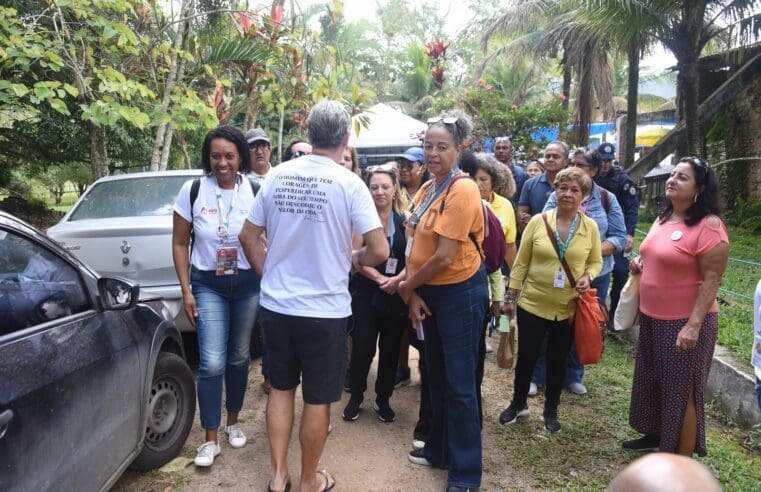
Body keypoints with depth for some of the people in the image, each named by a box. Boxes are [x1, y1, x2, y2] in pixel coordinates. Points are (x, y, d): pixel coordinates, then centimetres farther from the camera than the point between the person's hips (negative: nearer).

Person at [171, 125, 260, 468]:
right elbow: (180, 244, -1)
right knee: (212, 363, -6)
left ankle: (233, 423, 36)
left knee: (238, 357, 14)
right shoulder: (193, 190, -8)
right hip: (208, 285, -1)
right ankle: (210, 440, 12)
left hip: (247, 284, 1)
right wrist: (186, 291, -4)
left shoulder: (255, 192, -8)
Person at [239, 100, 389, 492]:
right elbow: (379, 250, -17)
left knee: (280, 388, 21)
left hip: (275, 305, 4)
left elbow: (248, 236, 4)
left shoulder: (278, 175, -1)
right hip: (324, 311, -4)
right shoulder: (349, 184, -14)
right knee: (317, 399, 12)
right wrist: (354, 259, 3)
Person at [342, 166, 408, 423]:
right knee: (362, 347, 1)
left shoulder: (405, 220, 3)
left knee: (390, 348, 10)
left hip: (397, 294, 2)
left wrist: (398, 279, -18)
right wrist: (380, 279, -18)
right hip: (366, 293, -2)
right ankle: (356, 397, 23)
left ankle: (383, 399, 27)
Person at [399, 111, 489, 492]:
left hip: (460, 292, -9)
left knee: (459, 385, 0)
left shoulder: (462, 190, -19)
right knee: (436, 376, 20)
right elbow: (416, 245, 6)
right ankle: (439, 449, 38)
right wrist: (413, 294, -5)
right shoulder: (426, 191, 7)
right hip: (429, 292, 9)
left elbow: (444, 256, -23)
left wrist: (407, 286, -10)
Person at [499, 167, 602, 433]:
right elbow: (521, 262, -2)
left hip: (569, 309, 1)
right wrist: (511, 296, -2)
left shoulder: (590, 227, -2)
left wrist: (588, 277, -14)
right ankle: (518, 403, 35)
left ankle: (551, 411, 34)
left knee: (558, 361, 15)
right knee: (526, 357, 12)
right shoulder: (538, 221, -6)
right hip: (532, 304, -1)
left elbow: (596, 262, 8)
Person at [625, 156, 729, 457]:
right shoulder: (663, 219, 8)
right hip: (653, 318, 8)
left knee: (681, 389, 2)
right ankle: (656, 435, 40)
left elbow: (712, 279, -20)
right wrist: (641, 264, 1)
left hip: (685, 322, -8)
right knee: (653, 381, 20)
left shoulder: (708, 226, -17)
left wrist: (693, 325, -24)